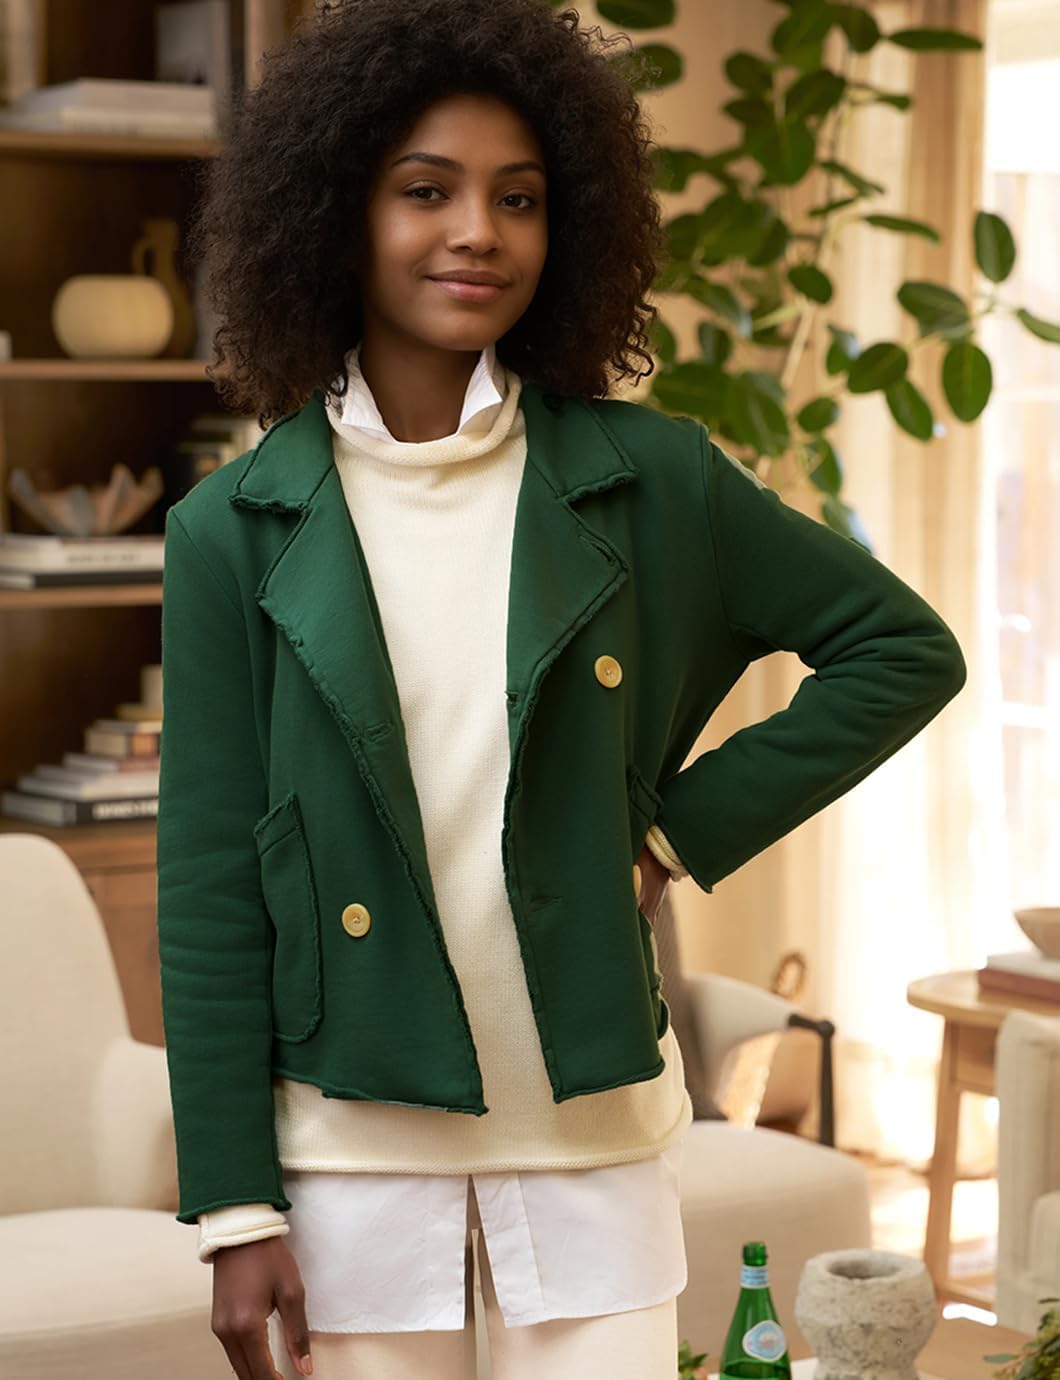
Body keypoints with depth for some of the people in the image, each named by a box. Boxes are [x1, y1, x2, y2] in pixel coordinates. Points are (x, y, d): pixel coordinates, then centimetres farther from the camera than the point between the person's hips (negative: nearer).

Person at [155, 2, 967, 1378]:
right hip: (350, 1141, -1)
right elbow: (207, 882, -2)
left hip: (597, 1124, 1)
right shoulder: (236, 529, -3)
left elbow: (904, 646, 8)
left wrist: (689, 829, 0)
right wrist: (234, 1207, -4)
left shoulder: (646, 479, 0)